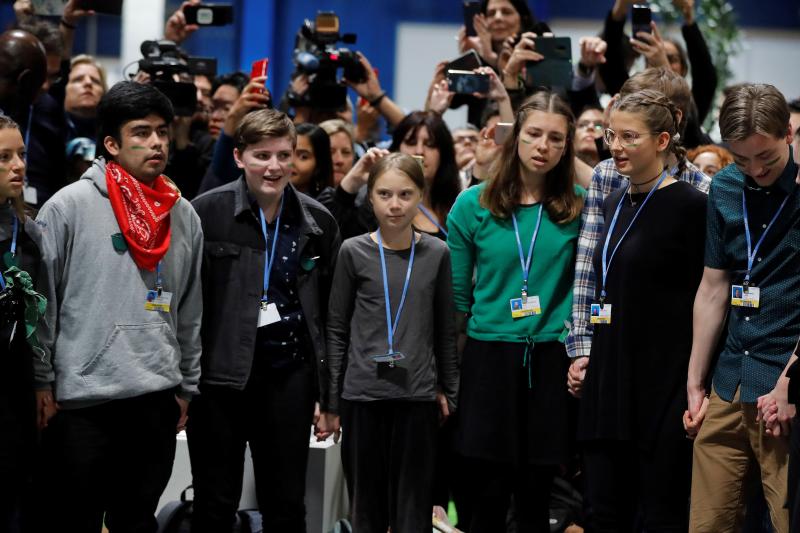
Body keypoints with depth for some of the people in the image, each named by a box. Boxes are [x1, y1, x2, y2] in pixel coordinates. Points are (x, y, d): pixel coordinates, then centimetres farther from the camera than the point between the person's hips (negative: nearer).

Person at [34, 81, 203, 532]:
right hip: (82, 398, -4)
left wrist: (187, 386, 15)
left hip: (157, 398, 4)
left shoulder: (185, 216, 9)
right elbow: (39, 298, -4)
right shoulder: (69, 207, -5)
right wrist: (41, 379, -6)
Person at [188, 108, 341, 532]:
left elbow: (329, 310, 11)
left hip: (289, 375, 3)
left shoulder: (318, 222, 5)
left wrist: (329, 393, 9)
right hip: (219, 374, -3)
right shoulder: (207, 212, -6)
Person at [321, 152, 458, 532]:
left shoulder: (437, 254, 3)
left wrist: (448, 392, 10)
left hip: (417, 396, 1)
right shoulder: (354, 252, 0)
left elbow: (445, 330, 10)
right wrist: (331, 402, 2)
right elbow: (337, 330, 3)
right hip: (363, 394, 0)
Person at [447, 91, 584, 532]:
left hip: (551, 359, 0)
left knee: (535, 497, 4)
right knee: (488, 496, 1)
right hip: (488, 356, 0)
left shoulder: (578, 206, 3)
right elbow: (455, 294, 6)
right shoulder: (473, 205, 2)